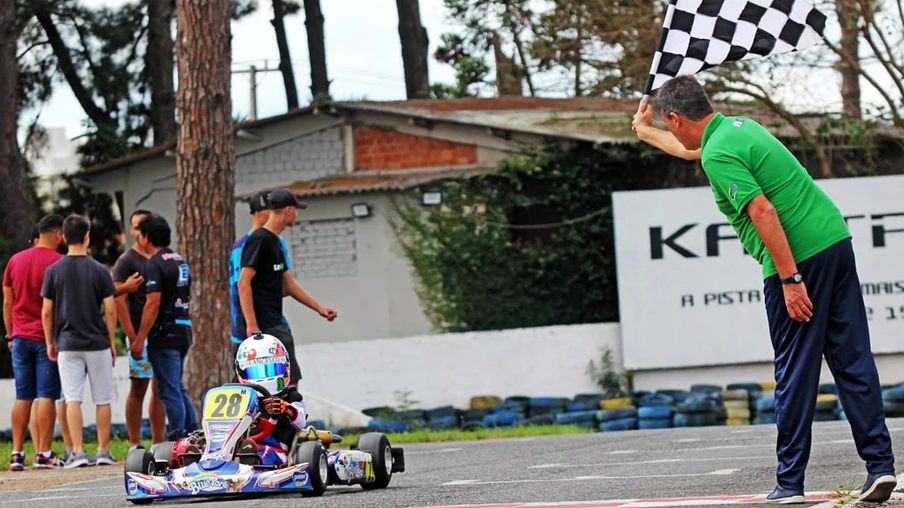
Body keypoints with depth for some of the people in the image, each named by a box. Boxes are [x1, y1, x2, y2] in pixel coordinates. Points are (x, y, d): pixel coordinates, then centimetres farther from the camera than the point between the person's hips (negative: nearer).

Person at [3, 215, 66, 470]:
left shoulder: (15, 260, 8)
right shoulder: (59, 262, -7)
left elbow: (7, 302, 12)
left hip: (21, 337, 5)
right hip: (48, 338, -5)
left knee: (23, 397, 8)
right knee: (46, 396, -3)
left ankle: (17, 454, 5)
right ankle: (44, 454, -5)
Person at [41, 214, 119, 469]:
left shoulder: (53, 271, -2)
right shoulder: (100, 271, -5)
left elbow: (46, 312, 0)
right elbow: (110, 310, -4)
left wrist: (50, 342, 11)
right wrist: (112, 342, 7)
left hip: (67, 344, 1)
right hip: (97, 343, -1)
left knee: (72, 398, -1)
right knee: (102, 399, 9)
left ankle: (78, 452, -9)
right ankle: (103, 451, 11)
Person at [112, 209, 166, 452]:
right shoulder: (126, 261, -3)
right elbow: (119, 300, -11)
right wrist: (132, 337, -18)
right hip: (141, 334, -6)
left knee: (161, 389, 7)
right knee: (138, 388, -4)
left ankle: (158, 445, 10)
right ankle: (135, 446, -1)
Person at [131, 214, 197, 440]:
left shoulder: (155, 264, -13)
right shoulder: (180, 261, 15)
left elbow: (153, 303, -20)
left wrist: (140, 339, -18)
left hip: (165, 335, -9)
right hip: (184, 331, 9)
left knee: (170, 391, -4)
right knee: (177, 388, 17)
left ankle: (178, 438, -3)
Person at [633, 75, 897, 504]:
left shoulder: (718, 155, -12)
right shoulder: (737, 126, 18)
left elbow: (763, 212, -20)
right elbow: (692, 149, 40)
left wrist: (791, 279, -20)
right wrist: (646, 134, 53)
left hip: (799, 258, -9)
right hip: (835, 241, 9)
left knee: (795, 373, -1)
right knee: (854, 360, 6)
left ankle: (790, 482, 5)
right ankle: (880, 463, 2)